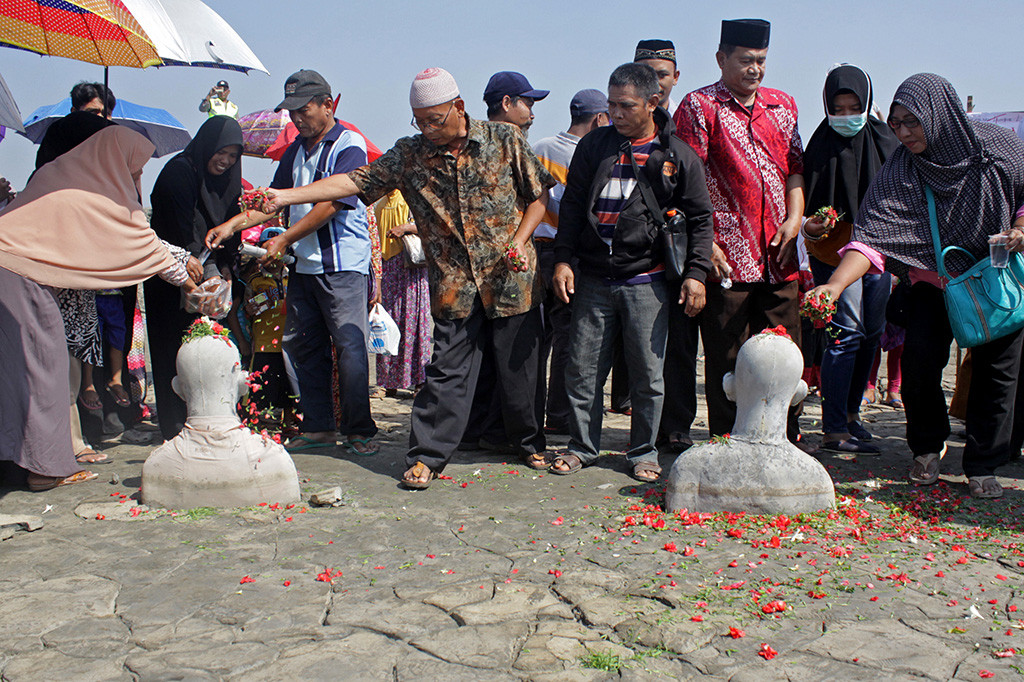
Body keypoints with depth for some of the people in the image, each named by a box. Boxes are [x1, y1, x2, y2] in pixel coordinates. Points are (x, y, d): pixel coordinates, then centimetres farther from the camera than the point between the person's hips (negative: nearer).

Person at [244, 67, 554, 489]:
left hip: (510, 279, -1)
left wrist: (519, 242, -9)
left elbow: (538, 195, 5)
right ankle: (426, 456, 9)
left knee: (518, 367, 7)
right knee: (447, 371, -1)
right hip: (454, 284, 1)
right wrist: (287, 195, -10)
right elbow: (356, 181, -1)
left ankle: (530, 443, 27)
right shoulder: (409, 155, 3)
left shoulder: (505, 141, 0)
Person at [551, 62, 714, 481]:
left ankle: (644, 452, 19)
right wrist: (563, 259, 2)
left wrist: (696, 273, -4)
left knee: (647, 373, 3)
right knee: (583, 368, 6)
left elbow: (700, 219, 4)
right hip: (593, 279, 2)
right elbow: (572, 206, 10)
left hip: (646, 281, -2)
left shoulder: (678, 156, 2)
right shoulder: (593, 146, 8)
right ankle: (582, 445, 22)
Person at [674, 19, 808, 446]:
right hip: (727, 259, -5)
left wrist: (794, 217, 2)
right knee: (727, 361, 2)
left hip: (778, 258, 5)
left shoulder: (781, 105, 16)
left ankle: (787, 442, 23)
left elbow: (796, 167, 19)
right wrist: (705, 243, -12)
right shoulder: (699, 107, -1)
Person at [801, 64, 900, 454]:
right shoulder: (822, 147, -5)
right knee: (846, 333, -12)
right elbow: (807, 205, -5)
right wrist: (811, 227, -26)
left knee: (871, 333, 11)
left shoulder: (884, 140, 8)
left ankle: (850, 411, 28)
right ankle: (834, 430, -10)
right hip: (835, 251, -6)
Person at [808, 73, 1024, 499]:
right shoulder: (899, 173, -14)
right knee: (919, 358, -14)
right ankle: (928, 447, 11)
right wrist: (835, 284, -37)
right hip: (934, 280, 0)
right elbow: (871, 236, -23)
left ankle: (983, 466, 15)